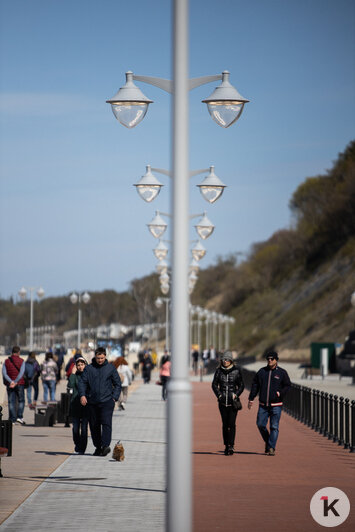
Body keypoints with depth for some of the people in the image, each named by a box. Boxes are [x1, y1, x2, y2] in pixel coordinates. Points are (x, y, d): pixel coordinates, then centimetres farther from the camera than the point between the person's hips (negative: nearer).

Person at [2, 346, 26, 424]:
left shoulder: (6, 361, 4)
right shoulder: (21, 361, -3)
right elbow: (21, 373, -15)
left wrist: (11, 381, -16)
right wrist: (15, 382, -18)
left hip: (9, 385, 2)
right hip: (19, 384, -2)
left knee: (11, 402, 4)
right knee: (21, 401, 10)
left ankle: (12, 420, 1)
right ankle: (19, 417, -4)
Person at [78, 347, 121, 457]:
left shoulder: (111, 368, 7)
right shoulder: (89, 368, 8)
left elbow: (117, 384, 11)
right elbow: (82, 382, 5)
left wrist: (114, 397, -1)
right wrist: (82, 395, -11)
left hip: (107, 401, -2)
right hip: (92, 402, 2)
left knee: (106, 423, -14)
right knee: (94, 425, 6)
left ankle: (106, 445, -21)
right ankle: (98, 447, 15)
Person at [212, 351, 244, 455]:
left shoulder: (236, 371, -1)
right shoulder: (219, 371, 4)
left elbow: (241, 385, 6)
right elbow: (214, 384, 12)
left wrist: (236, 394, -8)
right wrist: (218, 394, -1)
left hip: (233, 401, -2)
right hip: (222, 402, 2)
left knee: (231, 423, -11)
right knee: (225, 424, 5)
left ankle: (231, 446, -12)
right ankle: (226, 446, 13)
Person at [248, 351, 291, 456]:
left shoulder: (282, 372, 2)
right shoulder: (261, 371, 9)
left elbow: (287, 385, 4)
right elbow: (255, 385, 12)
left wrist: (281, 393, -14)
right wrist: (251, 399, 7)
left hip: (276, 405, -3)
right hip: (263, 405, 3)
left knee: (274, 427, -5)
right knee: (260, 424, -1)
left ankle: (271, 448, -2)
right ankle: (267, 441, 23)